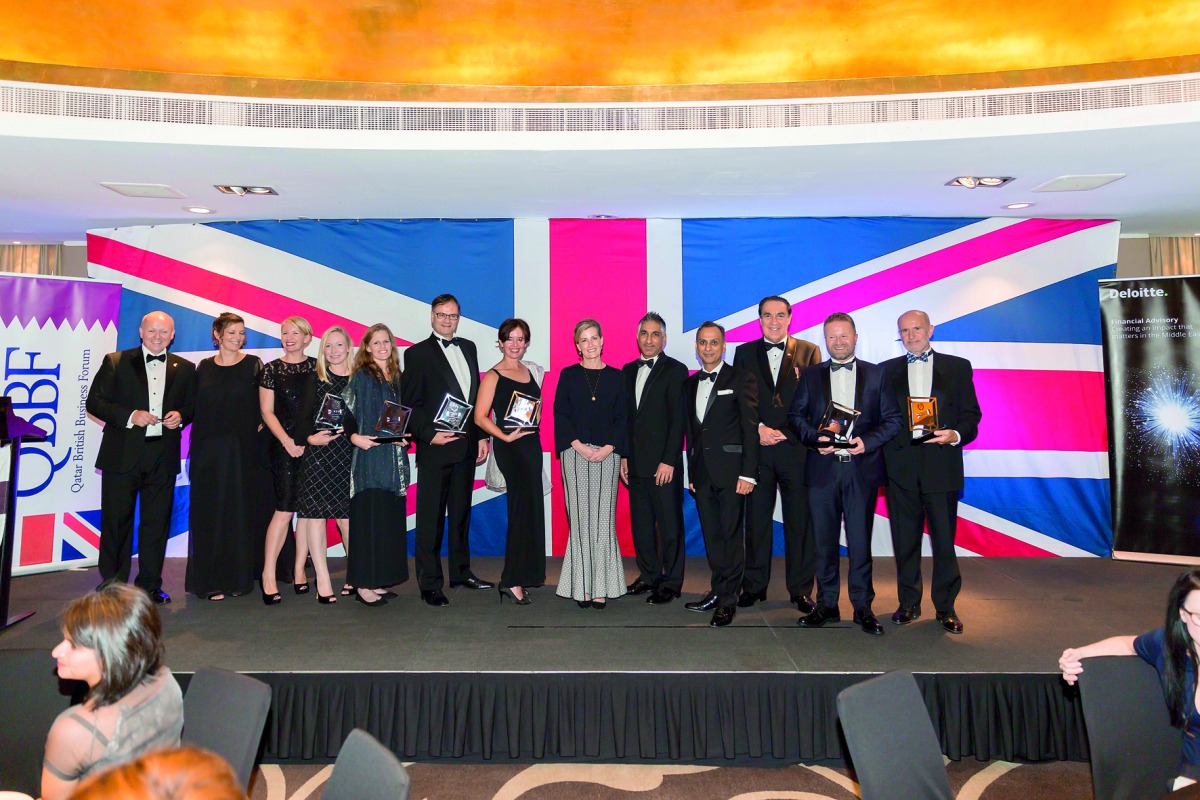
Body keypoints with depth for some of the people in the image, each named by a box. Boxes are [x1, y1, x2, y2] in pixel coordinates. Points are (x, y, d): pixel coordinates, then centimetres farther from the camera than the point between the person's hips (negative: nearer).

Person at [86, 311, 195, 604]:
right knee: (116, 522, 6)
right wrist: (129, 416, -15)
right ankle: (112, 586, 19)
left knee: (157, 523, 7)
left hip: (163, 457, 2)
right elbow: (94, 402, 0)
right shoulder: (115, 362, 3)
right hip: (122, 456, -2)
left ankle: (150, 585, 19)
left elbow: (193, 406, 15)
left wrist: (180, 416, -7)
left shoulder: (185, 369, 9)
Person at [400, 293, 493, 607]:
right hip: (435, 448, -5)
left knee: (461, 512, 15)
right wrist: (429, 435, -16)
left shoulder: (468, 347, 14)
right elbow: (410, 405, -5)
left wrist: (481, 436, 10)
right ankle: (430, 584, 9)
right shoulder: (417, 353, -2)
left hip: (466, 445, 6)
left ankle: (461, 572, 28)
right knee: (431, 518, 1)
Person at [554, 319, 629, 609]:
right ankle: (581, 587, 6)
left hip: (607, 454, 0)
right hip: (575, 454, 0)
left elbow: (622, 417, 5)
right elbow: (560, 414, 2)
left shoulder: (616, 377, 9)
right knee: (580, 519, 0)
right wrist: (580, 447, -9)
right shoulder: (568, 375, 8)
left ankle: (602, 587, 5)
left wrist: (608, 448, -9)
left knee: (603, 519, -2)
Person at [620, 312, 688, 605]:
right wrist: (623, 455, 9)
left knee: (669, 523, 2)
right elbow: (625, 416, 15)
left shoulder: (675, 370, -5)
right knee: (640, 522, 13)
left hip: (664, 463, -6)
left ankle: (671, 582, 13)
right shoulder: (628, 371, 13)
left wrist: (669, 461, -15)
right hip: (635, 463, 6)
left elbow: (678, 419, -10)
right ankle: (649, 575, 26)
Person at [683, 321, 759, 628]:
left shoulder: (740, 378, -1)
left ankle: (727, 599, 5)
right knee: (711, 536, 9)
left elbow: (750, 427, -7)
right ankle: (718, 591, 19)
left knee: (731, 535, -2)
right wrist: (691, 472, 12)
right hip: (702, 472, 5)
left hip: (730, 470, -5)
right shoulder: (691, 384, 15)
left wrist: (748, 473, -13)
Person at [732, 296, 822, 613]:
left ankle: (801, 589, 15)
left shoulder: (809, 352, 7)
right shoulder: (744, 353, 11)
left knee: (800, 521, 3)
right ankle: (754, 585, 19)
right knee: (756, 519, 6)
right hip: (756, 447, 1)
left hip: (796, 447, -1)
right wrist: (759, 429, -9)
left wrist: (784, 434, -8)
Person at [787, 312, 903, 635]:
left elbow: (894, 420, 5)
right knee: (824, 541, 7)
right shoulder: (810, 375, 11)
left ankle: (862, 606, 15)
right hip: (822, 468, 1)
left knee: (860, 541, 3)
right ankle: (826, 604, 18)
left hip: (862, 468, -1)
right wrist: (814, 439, -9)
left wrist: (867, 441, -11)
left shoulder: (877, 374, 8)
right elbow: (795, 415, 8)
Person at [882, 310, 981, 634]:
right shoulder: (887, 370, 11)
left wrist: (956, 434, -14)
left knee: (944, 539, 3)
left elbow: (971, 413, 6)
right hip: (901, 467, 1)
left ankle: (945, 606, 17)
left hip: (942, 465, -1)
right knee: (905, 539, 7)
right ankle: (909, 602, 20)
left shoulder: (958, 367, 10)